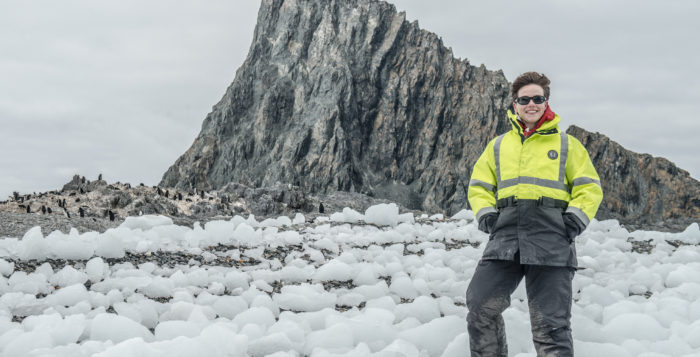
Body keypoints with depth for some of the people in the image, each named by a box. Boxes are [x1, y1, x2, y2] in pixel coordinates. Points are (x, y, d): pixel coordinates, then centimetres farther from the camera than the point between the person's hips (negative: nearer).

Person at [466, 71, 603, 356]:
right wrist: (486, 214, 3)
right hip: (505, 237, 2)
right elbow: (479, 186, 22)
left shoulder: (566, 144, 16)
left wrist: (575, 219, -3)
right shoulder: (498, 146, 22)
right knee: (481, 304, -12)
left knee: (550, 324, -7)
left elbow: (589, 188, 13)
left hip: (552, 242, -2)